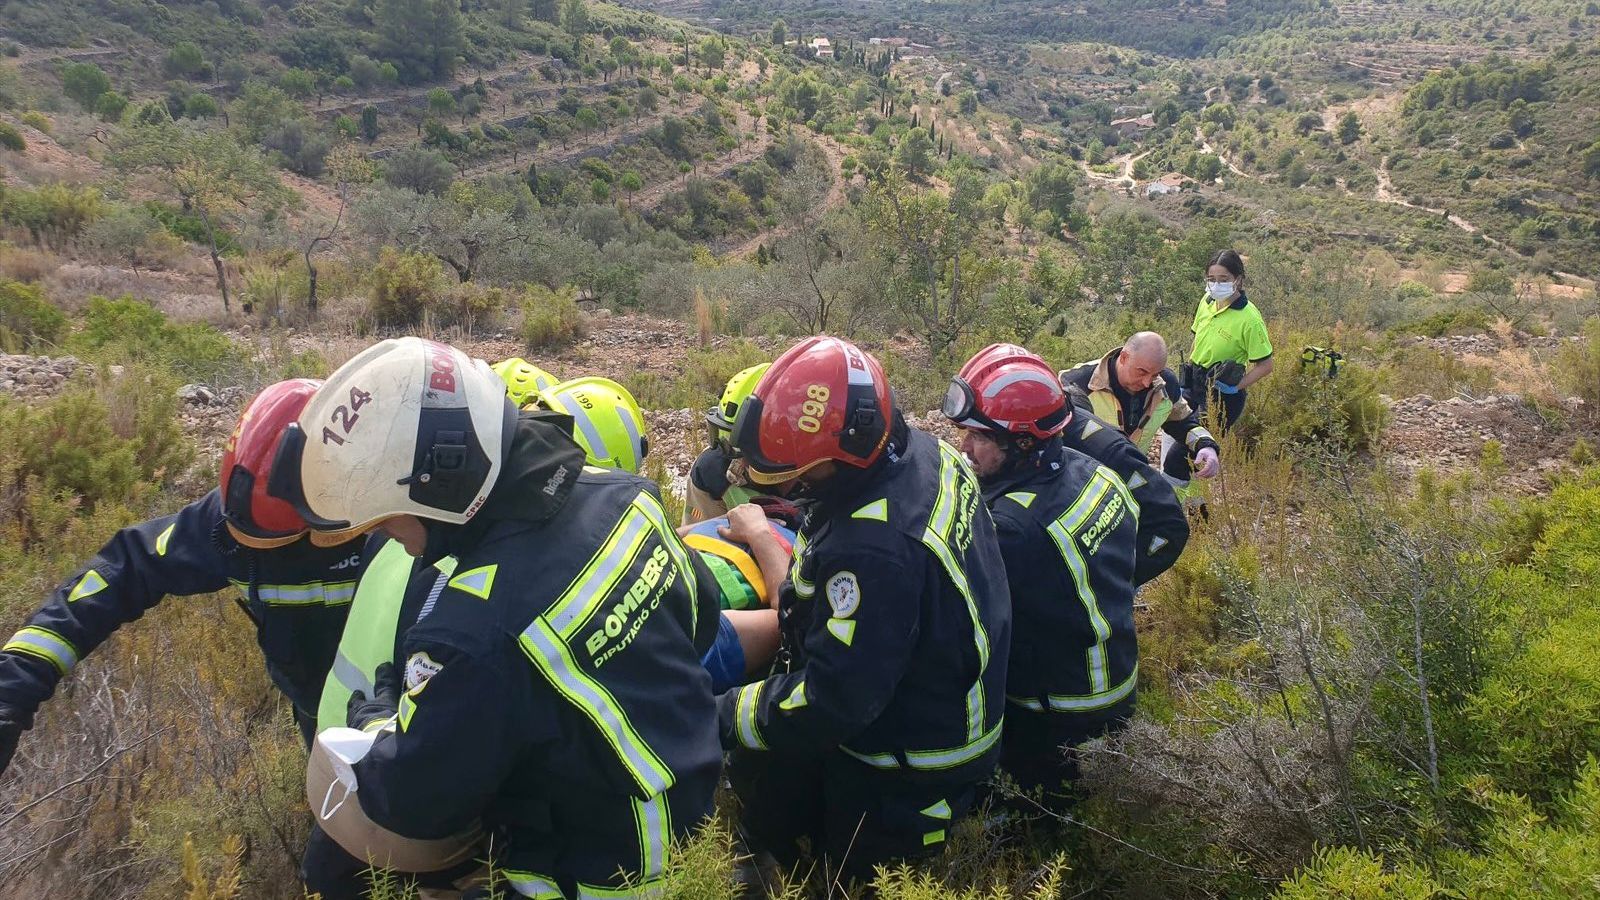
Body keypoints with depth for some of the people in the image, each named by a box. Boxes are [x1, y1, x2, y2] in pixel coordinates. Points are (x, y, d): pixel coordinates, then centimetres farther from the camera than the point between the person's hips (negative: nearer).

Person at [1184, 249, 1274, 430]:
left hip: (1222, 394, -7)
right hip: (1194, 381, 7)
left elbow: (1265, 365, -17)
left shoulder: (1249, 318, -22)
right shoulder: (1207, 301, -2)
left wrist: (1236, 387, -23)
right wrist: (1188, 371, 13)